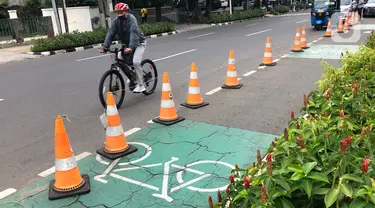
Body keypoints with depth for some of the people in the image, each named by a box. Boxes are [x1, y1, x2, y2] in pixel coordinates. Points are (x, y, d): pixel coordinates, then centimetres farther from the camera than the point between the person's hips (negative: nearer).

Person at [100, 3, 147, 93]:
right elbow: (110, 34, -13)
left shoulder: (131, 18, -23)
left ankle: (141, 85, -11)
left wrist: (131, 47, -50)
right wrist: (105, 47, -25)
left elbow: (134, 32, -37)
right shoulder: (116, 21, -8)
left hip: (139, 43, -6)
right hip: (126, 45, 6)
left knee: (136, 62, -23)